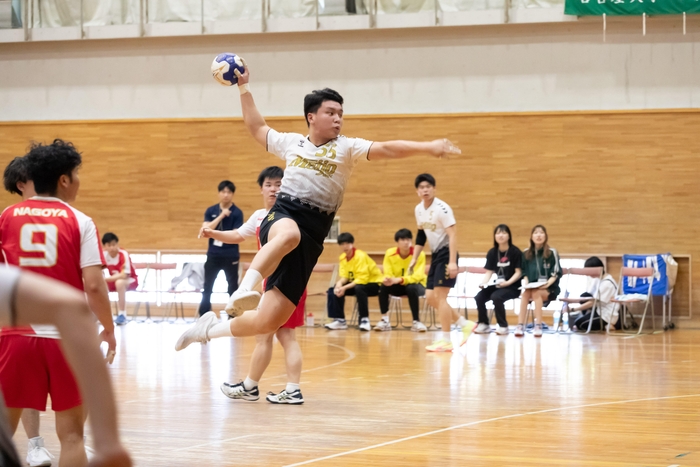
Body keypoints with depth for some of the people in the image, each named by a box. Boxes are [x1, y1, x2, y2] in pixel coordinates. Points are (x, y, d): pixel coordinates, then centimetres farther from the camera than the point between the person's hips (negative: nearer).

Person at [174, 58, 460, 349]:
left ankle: (209, 330, 16)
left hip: (310, 239, 0)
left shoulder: (346, 148, 6)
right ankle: (244, 290, -46)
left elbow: (386, 149, -9)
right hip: (281, 216, 0)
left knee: (267, 322, -7)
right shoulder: (291, 143, 13)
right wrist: (244, 88, 29)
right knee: (290, 233, -43)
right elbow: (257, 128, 31)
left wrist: (427, 148, -23)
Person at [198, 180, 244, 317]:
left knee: (233, 288, 4)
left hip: (231, 256, -3)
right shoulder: (211, 211, 5)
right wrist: (221, 215, -16)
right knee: (207, 288, 6)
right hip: (213, 255, 3)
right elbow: (206, 229, -9)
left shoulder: (237, 213, -5)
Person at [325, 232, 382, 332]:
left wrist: (345, 288, -35)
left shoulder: (361, 256, -23)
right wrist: (339, 284, -28)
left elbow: (361, 279, -29)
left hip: (373, 283, -8)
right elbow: (343, 277, -4)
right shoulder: (342, 257, 0)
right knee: (334, 290, -9)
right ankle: (340, 320, -4)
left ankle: (364, 319, -28)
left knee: (359, 288, -39)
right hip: (356, 282, 8)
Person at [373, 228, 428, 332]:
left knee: (411, 288, -37)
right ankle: (385, 321, -19)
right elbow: (388, 275, -12)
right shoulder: (390, 253, -11)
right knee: (383, 287, -26)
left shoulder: (419, 254, -19)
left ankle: (416, 322, -27)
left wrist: (400, 280, -42)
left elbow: (417, 276, -27)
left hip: (416, 285, -3)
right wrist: (388, 280, -38)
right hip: (398, 286, 3)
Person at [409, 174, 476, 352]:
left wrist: (452, 262, -29)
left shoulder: (442, 208, -17)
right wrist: (414, 259, 18)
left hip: (446, 254, -9)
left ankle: (445, 340, -7)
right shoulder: (419, 209, 8)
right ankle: (465, 324, 18)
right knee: (431, 297, 6)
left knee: (440, 296, -12)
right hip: (435, 255, 9)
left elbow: (453, 235, -22)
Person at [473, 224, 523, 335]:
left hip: (513, 287, -5)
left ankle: (503, 326, -17)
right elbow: (489, 272, 6)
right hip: (497, 285, 5)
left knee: (496, 297, -34)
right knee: (479, 297, -20)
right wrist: (484, 283, -15)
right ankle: (484, 324, 1)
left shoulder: (515, 252, -6)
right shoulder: (492, 253, 7)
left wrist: (507, 282, -24)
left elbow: (518, 272, -8)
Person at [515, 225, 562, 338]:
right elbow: (524, 273, 13)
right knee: (525, 293, -31)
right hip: (531, 287, 3)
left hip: (549, 289, -3)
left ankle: (538, 327, -38)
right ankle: (520, 326, -37)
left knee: (536, 293, -35)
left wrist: (547, 284, -18)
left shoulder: (552, 253, 2)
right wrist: (525, 283, -7)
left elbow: (556, 273, -4)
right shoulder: (526, 254, 13)